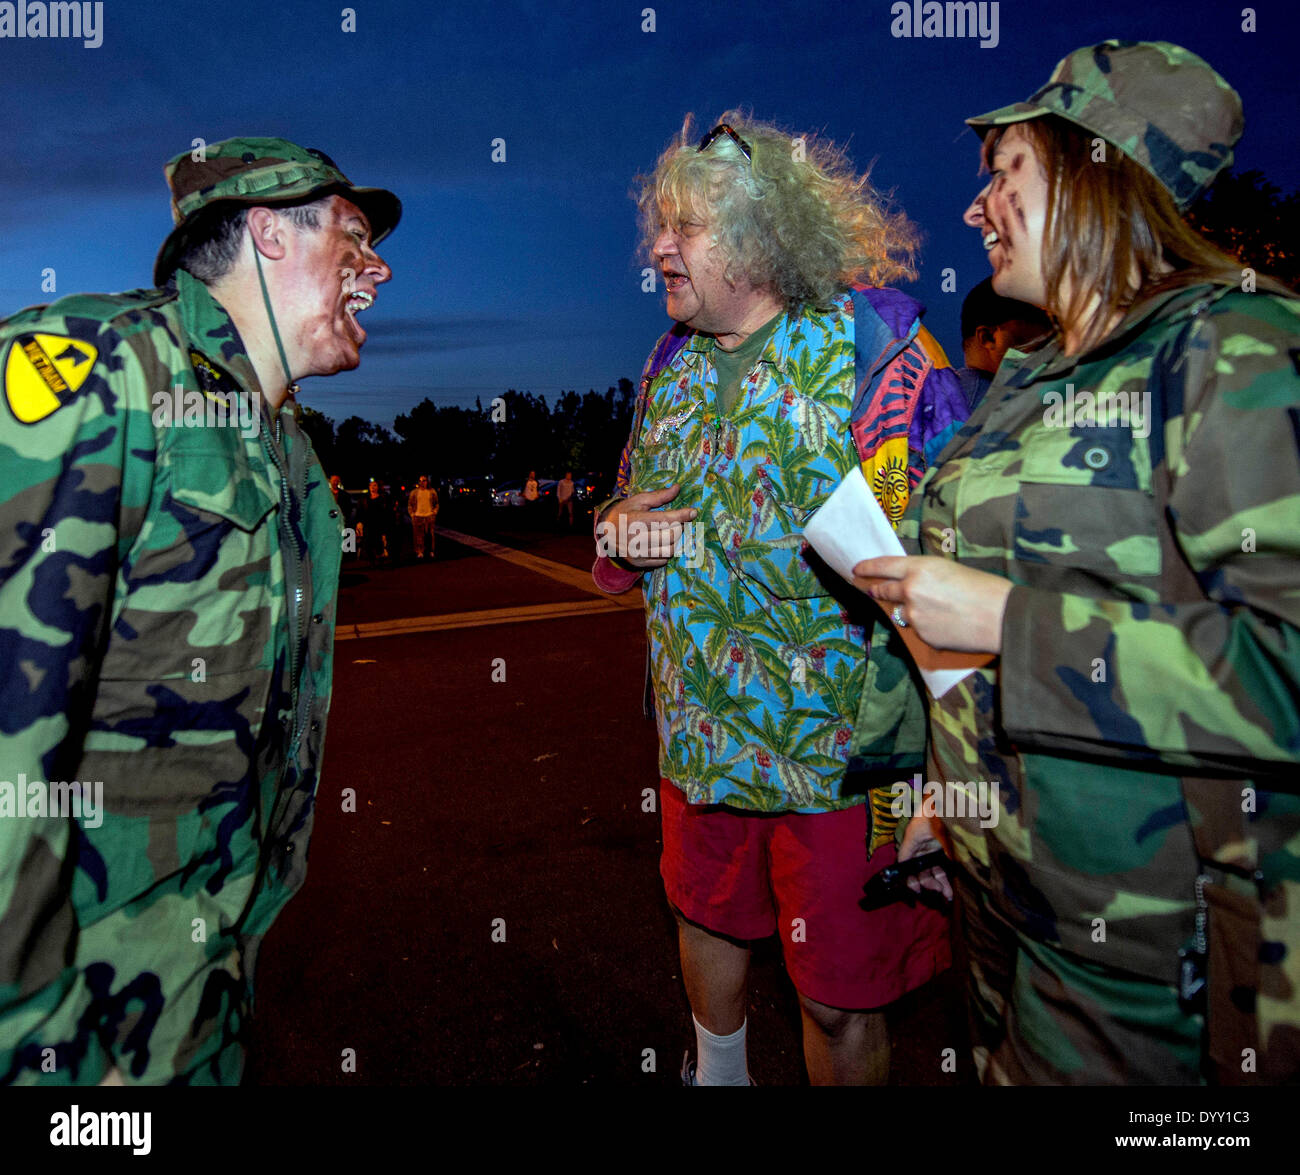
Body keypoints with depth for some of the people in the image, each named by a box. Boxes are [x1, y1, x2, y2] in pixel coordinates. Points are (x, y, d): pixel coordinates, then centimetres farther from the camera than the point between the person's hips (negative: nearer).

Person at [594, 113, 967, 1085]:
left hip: (835, 747, -6)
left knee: (839, 998, 10)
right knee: (707, 916, 27)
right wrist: (617, 528, -8)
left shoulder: (873, 341, -12)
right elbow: (630, 513, 16)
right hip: (699, 736, 7)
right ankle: (716, 1073, 55)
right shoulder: (672, 365, 8)